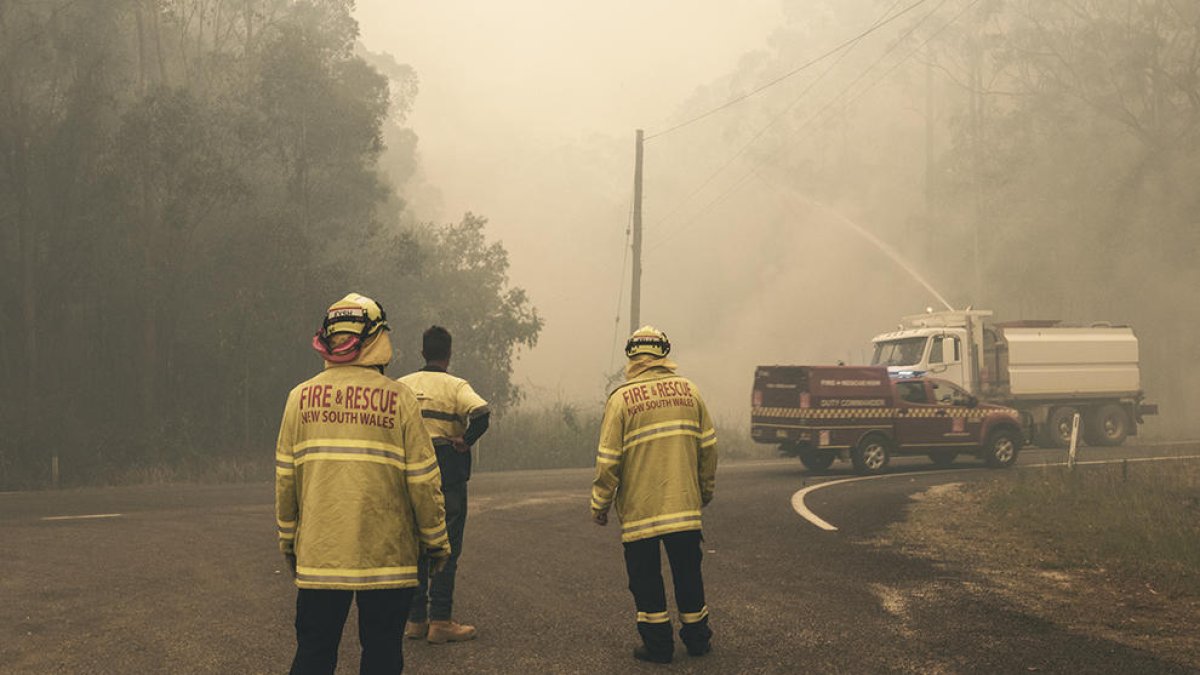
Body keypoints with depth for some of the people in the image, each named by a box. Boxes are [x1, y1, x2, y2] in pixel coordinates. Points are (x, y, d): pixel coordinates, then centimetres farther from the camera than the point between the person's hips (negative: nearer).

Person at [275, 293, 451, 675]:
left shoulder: (301, 397, 1)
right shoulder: (398, 398, -6)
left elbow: (285, 478, 5)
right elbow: (422, 479, -5)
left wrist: (288, 541, 18)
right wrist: (436, 539, 8)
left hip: (319, 554, 2)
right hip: (386, 556, -2)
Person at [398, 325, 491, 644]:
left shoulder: (402, 385, 7)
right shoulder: (455, 386, -7)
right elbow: (481, 413, -24)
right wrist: (465, 441, -12)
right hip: (448, 472, -4)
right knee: (446, 548, 1)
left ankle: (415, 619, 15)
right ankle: (440, 621, 0)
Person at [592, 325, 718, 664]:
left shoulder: (621, 398, -7)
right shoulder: (688, 389, 3)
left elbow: (609, 460, -9)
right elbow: (708, 446, 7)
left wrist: (600, 505, 2)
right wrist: (706, 489, 20)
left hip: (639, 509, -3)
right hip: (685, 505, 3)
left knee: (645, 576, 8)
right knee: (687, 572, 15)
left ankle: (658, 644, 13)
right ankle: (697, 638, 24)